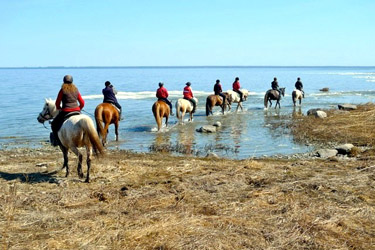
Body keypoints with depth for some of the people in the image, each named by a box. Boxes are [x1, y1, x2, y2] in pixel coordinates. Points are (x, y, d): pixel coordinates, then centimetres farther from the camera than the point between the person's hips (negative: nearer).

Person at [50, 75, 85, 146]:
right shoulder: (76, 90, 8)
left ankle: (56, 140, 2)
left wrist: (59, 109, 19)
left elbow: (57, 103, 1)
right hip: (77, 111, 4)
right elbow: (82, 103, 9)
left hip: (65, 111, -4)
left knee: (54, 124, 10)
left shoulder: (62, 90, -4)